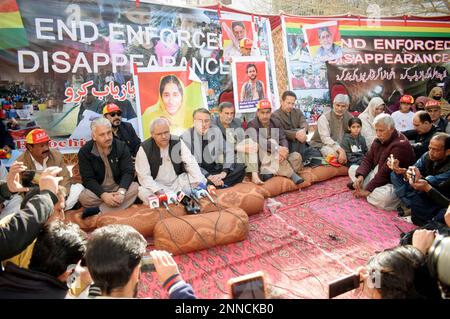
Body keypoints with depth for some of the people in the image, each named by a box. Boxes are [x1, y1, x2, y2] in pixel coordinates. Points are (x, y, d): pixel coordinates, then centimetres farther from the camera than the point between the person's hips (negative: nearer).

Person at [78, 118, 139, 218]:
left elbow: (128, 172, -10)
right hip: (98, 190, -2)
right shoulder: (84, 152, -8)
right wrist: (104, 195, -30)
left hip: (118, 188, 2)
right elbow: (88, 179, -12)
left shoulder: (121, 147, -4)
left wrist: (121, 191, -30)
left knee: (135, 187, -27)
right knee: (84, 197, -31)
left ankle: (98, 210, -29)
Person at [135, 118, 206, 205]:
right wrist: (158, 191, -29)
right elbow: (144, 176, -15)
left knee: (200, 183, -20)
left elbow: (191, 163, -10)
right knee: (144, 193, -32)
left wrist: (200, 183, -25)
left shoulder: (178, 143, -5)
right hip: (157, 185, -2)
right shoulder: (145, 148, -12)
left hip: (178, 182, 2)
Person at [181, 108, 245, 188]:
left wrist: (224, 172, -15)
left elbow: (229, 151, 1)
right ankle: (222, 184, -24)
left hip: (215, 170, 4)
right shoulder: (186, 137, -11)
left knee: (240, 168, -14)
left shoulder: (216, 132, -1)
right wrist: (207, 176, -25)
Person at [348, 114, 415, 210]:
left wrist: (367, 189, -22)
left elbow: (385, 172, -26)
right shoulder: (379, 140, 6)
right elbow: (368, 159, 7)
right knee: (353, 169, 7)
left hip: (393, 184, -9)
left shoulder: (400, 145, -24)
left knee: (384, 196, -41)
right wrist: (360, 175, -13)